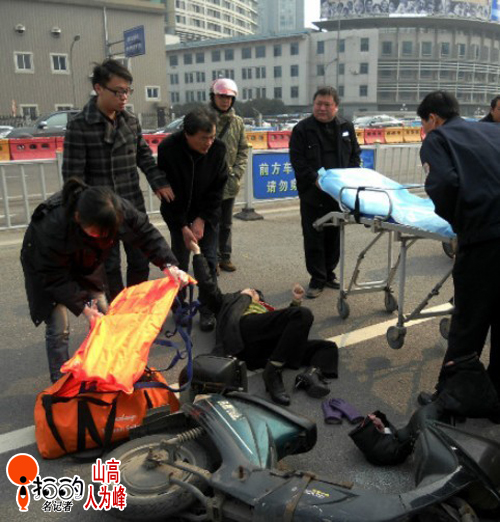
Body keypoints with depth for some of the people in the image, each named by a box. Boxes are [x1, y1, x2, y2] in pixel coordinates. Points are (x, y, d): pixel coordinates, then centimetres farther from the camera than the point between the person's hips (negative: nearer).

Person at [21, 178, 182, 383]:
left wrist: (168, 265, -32)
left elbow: (146, 233, -19)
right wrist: (82, 306, -32)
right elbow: (55, 278, -30)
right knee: (59, 328, -10)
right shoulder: (53, 227, -43)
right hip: (45, 264, -4)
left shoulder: (118, 209, -33)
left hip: (83, 263, 5)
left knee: (102, 315, 6)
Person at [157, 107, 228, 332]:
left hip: (207, 213, 1)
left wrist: (202, 219, -14)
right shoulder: (168, 148, -23)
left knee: (209, 260, -3)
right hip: (177, 213, -1)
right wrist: (182, 225, -18)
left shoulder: (218, 148, -18)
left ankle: (207, 310, 11)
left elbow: (218, 187, -9)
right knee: (179, 262, 0)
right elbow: (167, 191, -17)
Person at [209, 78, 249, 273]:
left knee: (226, 223, 15)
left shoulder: (237, 122, 8)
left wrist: (237, 173, -2)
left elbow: (243, 150, 11)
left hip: (230, 183, 5)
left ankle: (224, 256, 28)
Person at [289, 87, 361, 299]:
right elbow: (297, 160, -9)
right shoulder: (302, 129, -3)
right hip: (313, 194, -3)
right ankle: (317, 279, 11)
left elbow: (355, 155, 12)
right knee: (314, 238, 0)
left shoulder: (346, 127, 9)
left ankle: (329, 272, 29)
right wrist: (315, 180, -20)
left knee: (334, 236, 13)